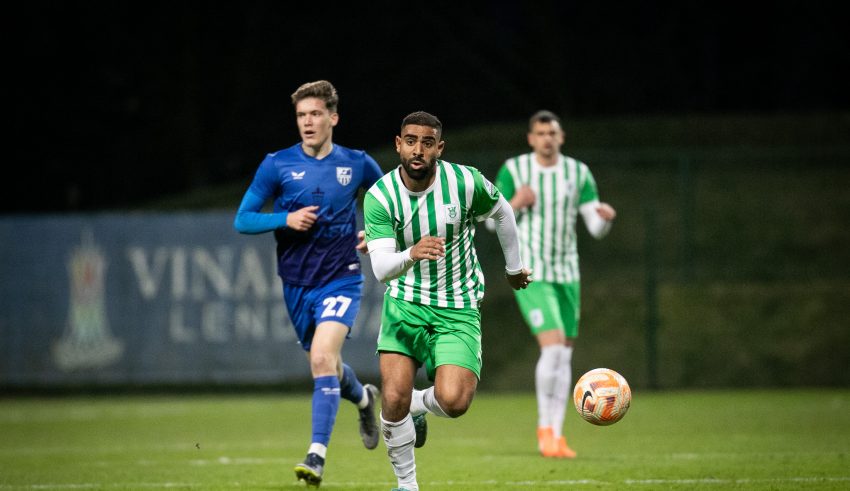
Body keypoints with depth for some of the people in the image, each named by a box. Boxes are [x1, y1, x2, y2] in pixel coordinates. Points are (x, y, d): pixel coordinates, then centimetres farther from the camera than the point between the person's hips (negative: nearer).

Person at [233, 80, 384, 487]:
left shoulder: (357, 164, -1)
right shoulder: (277, 165, -4)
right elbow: (242, 220, -2)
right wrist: (286, 219, -19)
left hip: (341, 278, -2)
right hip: (297, 282, 2)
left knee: (323, 358, -22)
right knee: (325, 365, 15)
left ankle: (317, 454, -21)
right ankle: (363, 398, 50)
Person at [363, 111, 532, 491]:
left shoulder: (466, 182, -13)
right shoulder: (379, 196, -13)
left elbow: (502, 212, 9)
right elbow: (381, 268, -22)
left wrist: (514, 267, 21)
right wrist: (411, 255, -44)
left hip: (458, 307, -1)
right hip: (404, 303, 1)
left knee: (453, 401, -21)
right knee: (393, 399, -13)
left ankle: (417, 406, 17)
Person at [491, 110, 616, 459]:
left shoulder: (578, 173, 3)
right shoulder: (513, 171, -4)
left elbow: (596, 229, 2)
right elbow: (493, 222, 0)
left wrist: (606, 217, -21)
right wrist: (516, 204, -18)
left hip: (566, 273, 4)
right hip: (529, 273, -4)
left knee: (564, 354, 5)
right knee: (552, 345, -19)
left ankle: (556, 436, 11)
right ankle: (545, 427, -6)